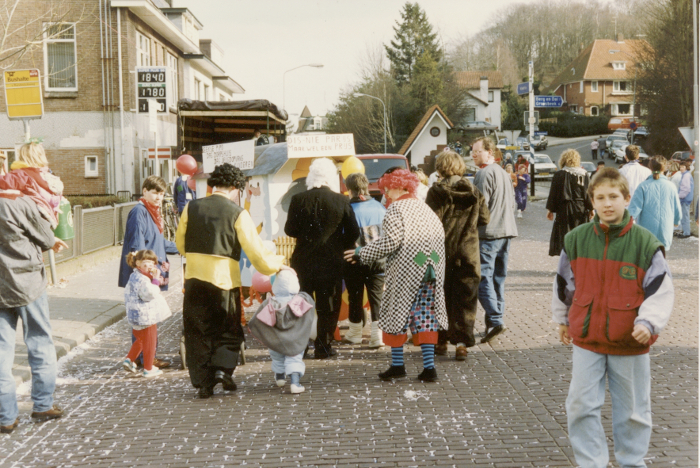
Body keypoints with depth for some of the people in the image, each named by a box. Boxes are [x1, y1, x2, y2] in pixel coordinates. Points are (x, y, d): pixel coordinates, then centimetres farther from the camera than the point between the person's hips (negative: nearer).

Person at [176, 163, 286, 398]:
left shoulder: (191, 208, 4)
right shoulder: (238, 214, -6)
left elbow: (180, 243, 15)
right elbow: (256, 252, -6)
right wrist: (277, 263, 11)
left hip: (194, 279, 2)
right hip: (224, 280, -2)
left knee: (197, 331, 12)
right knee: (228, 330, 16)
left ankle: (203, 381, 9)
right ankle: (223, 367, -4)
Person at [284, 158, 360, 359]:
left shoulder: (298, 199, -6)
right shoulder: (342, 201, -6)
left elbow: (290, 230, -3)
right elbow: (353, 233, -3)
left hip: (303, 260, 1)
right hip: (331, 261, -1)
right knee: (328, 306, 8)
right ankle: (322, 347, 9)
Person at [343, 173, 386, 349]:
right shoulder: (379, 207, 1)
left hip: (355, 261, -3)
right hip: (379, 260, 3)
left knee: (355, 296, 12)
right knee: (376, 296, 6)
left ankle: (355, 333, 25)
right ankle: (376, 335, -1)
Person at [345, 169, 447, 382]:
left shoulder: (396, 209, -4)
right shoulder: (425, 208, 17)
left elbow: (391, 241, -14)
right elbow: (440, 236, 14)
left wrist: (362, 254, -5)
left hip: (406, 272, -6)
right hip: (432, 271, 6)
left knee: (396, 314, 6)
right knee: (426, 316, 7)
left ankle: (397, 365, 11)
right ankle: (429, 367, 1)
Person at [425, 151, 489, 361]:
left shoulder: (436, 192, -11)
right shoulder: (474, 192, 1)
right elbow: (485, 218, 5)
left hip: (442, 252, -2)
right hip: (468, 254, 2)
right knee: (464, 299, 6)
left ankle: (440, 341, 19)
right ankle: (461, 342, 1)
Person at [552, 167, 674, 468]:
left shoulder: (645, 243, -9)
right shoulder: (576, 240, -2)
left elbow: (661, 291, -8)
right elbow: (564, 284, 13)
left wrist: (647, 322, -22)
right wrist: (562, 320, 21)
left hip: (631, 343, -2)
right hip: (586, 340, 2)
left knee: (633, 410, 12)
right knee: (581, 407, 3)